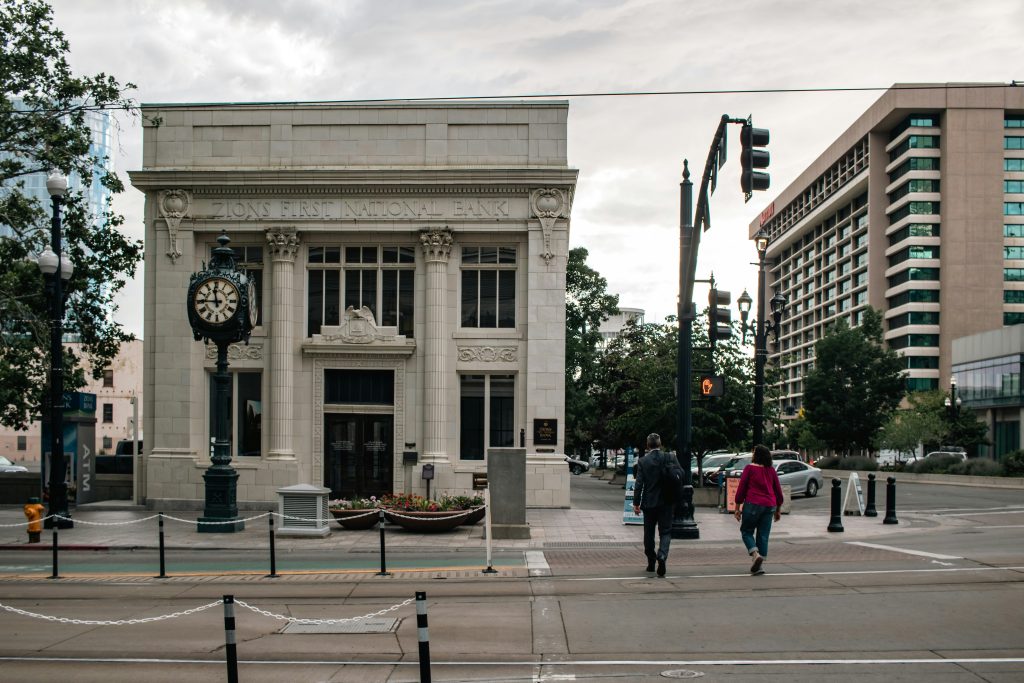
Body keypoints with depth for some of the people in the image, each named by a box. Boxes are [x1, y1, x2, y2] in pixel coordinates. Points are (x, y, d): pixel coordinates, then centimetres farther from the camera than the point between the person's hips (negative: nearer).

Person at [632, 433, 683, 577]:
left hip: (649, 502, 0)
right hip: (666, 502, 0)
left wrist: (636, 503, -4)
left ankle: (651, 562, 23)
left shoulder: (642, 461, -6)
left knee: (649, 533, 15)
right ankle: (662, 556, -20)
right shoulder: (670, 458, -4)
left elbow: (639, 483, -8)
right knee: (665, 532, 4)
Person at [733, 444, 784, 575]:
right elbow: (778, 491, 15)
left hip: (753, 504, -4)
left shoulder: (750, 468, -2)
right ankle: (760, 565, 5)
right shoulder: (771, 470, 11)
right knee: (763, 535, 7)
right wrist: (778, 510, 23)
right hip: (769, 505, 4)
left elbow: (741, 489, -3)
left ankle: (755, 555, -17)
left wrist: (737, 508, 2)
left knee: (746, 531, 7)